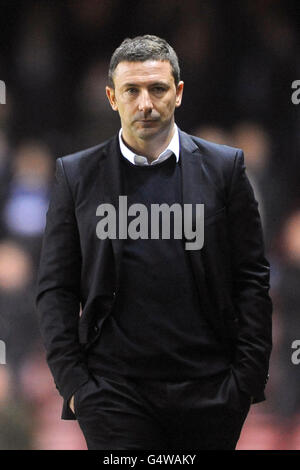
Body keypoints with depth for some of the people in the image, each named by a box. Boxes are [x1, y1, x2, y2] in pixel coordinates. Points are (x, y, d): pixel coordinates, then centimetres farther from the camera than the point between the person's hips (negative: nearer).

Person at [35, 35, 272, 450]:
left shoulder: (224, 167, 6)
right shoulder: (77, 175, 6)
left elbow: (252, 278, 6)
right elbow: (55, 288, 7)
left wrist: (249, 375, -1)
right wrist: (70, 379, -2)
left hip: (210, 389, 1)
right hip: (114, 390, 0)